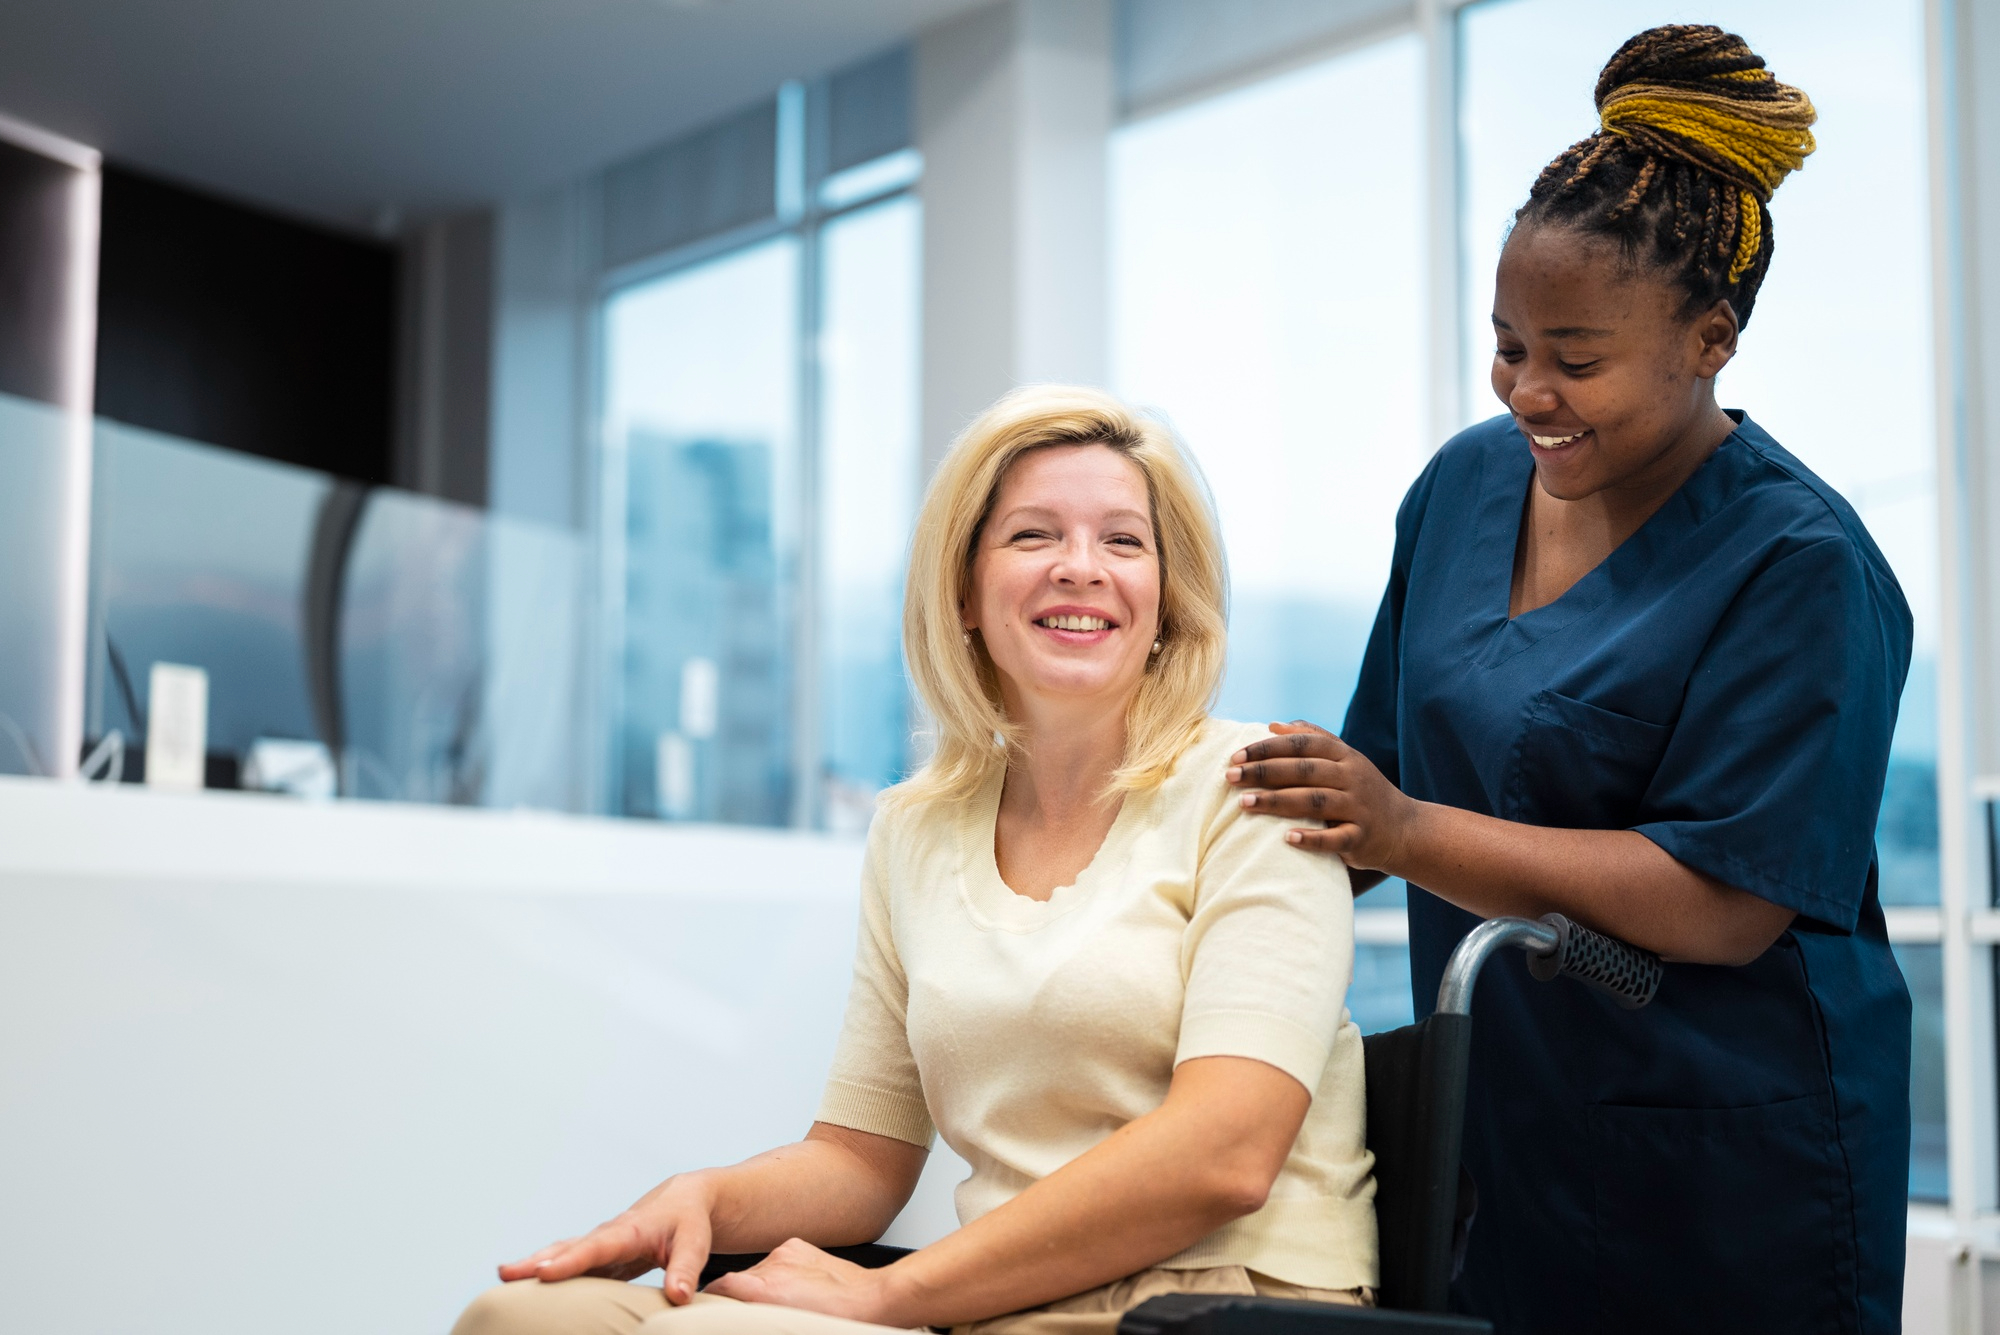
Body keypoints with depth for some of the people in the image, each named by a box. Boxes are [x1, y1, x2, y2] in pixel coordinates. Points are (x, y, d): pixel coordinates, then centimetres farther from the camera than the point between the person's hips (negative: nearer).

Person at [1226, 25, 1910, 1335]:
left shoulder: (1797, 564, -15)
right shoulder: (1466, 485, 5)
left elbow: (1726, 904, -22)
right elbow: (1401, 768, 13)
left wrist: (1408, 833, -24)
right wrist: (1288, 820, -6)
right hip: (1495, 1124, 6)